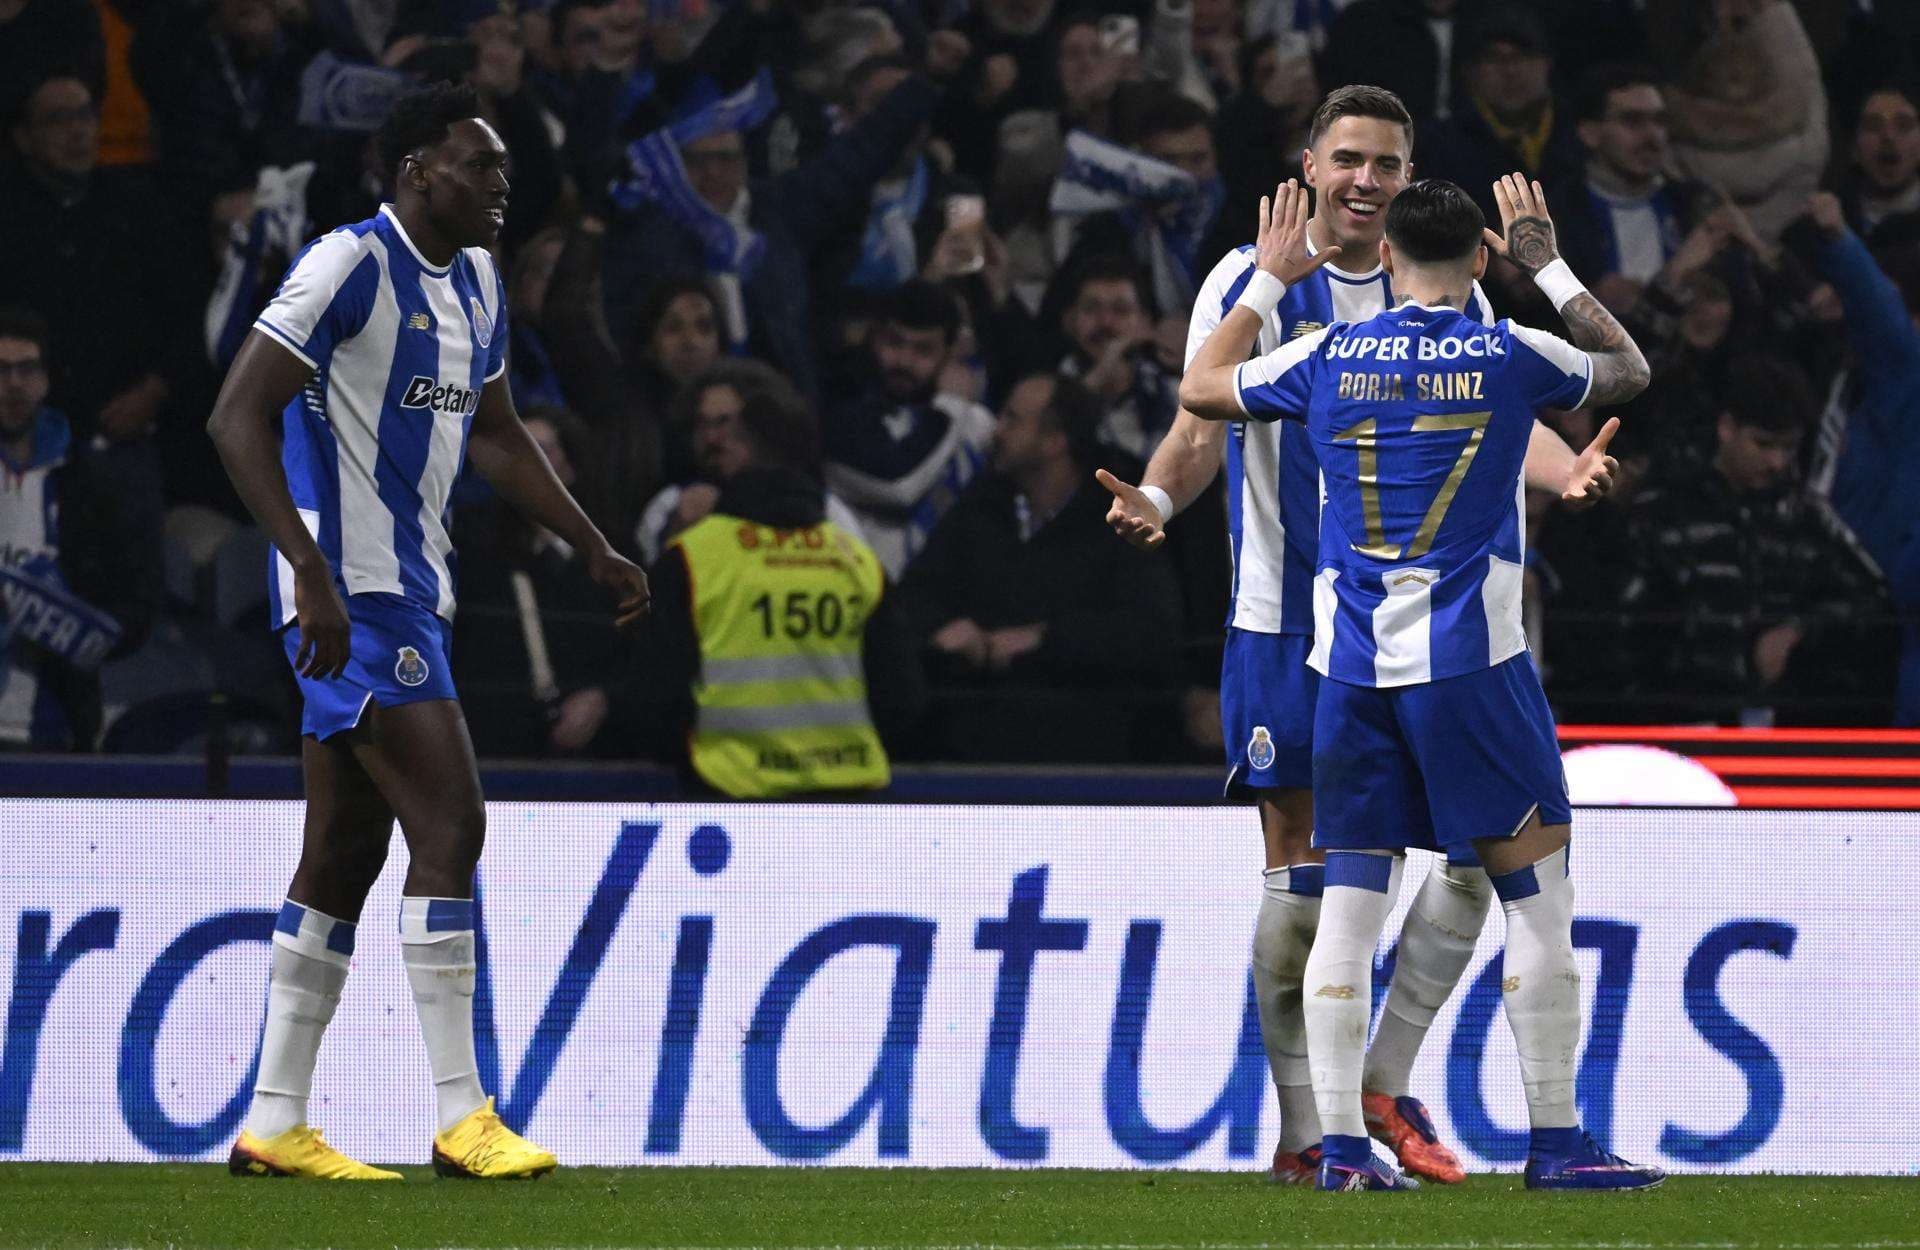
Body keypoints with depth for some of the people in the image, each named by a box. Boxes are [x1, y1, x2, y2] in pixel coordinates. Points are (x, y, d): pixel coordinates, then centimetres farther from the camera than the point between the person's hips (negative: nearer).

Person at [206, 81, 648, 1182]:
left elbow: (495, 434, 29)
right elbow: (239, 417, -19)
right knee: (451, 822, -14)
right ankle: (462, 1117, -12)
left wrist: (596, 549, 24)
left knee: (346, 854, 9)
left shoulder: (477, 282, 14)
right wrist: (311, 572, -26)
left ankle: (275, 1125, 13)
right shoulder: (349, 267, -14)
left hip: (411, 593, 10)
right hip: (353, 593, -10)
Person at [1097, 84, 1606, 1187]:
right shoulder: (1251, 282, 0)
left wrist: (1568, 472, -23)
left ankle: (1387, 1084, 10)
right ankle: (1303, 1127, 5)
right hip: (1285, 618, -3)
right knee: (1300, 870, -1)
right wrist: (1156, 497, -23)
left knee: (1474, 848, -5)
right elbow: (1203, 427, -2)